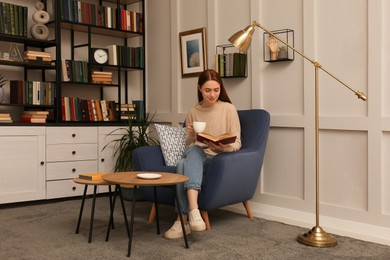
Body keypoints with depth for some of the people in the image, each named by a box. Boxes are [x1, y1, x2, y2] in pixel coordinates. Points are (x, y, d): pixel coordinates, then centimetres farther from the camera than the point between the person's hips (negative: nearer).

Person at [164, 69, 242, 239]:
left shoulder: (228, 109, 2)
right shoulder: (193, 112, 11)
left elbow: (237, 143, -1)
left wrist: (223, 147, -24)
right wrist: (191, 135, -9)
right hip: (196, 157, 3)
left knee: (183, 165, -33)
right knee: (194, 150, -36)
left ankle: (183, 220, -36)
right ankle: (193, 211, -46)